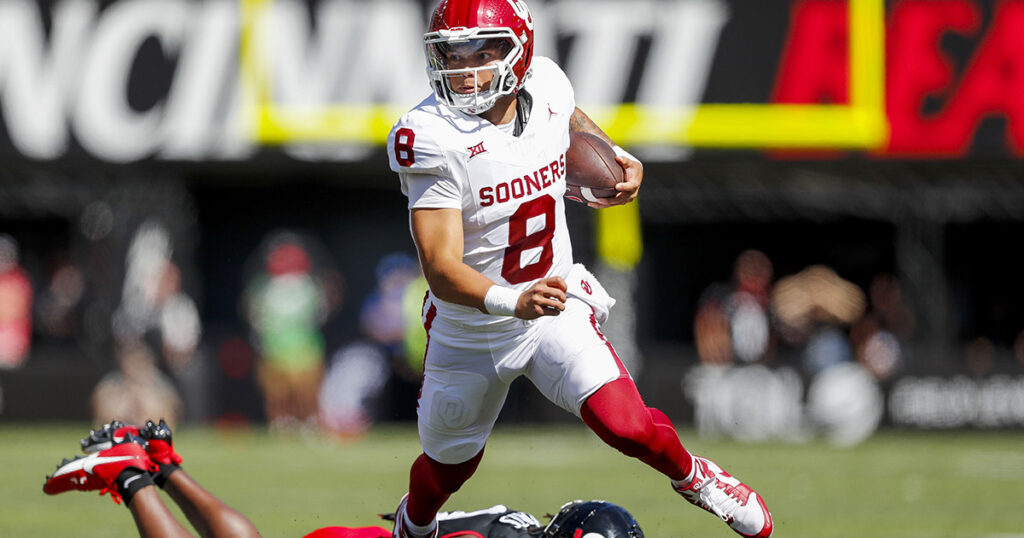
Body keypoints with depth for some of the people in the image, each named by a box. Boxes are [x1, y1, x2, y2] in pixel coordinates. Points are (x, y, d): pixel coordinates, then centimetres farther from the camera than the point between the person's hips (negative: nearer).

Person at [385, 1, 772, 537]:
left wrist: (613, 154, -2)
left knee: (625, 425, -20)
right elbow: (441, 268, -35)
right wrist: (513, 301, -52)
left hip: (556, 310, 2)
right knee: (448, 468, 18)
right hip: (469, 330, -2)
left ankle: (691, 475, 13)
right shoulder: (432, 140, -29)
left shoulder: (543, 86, -14)